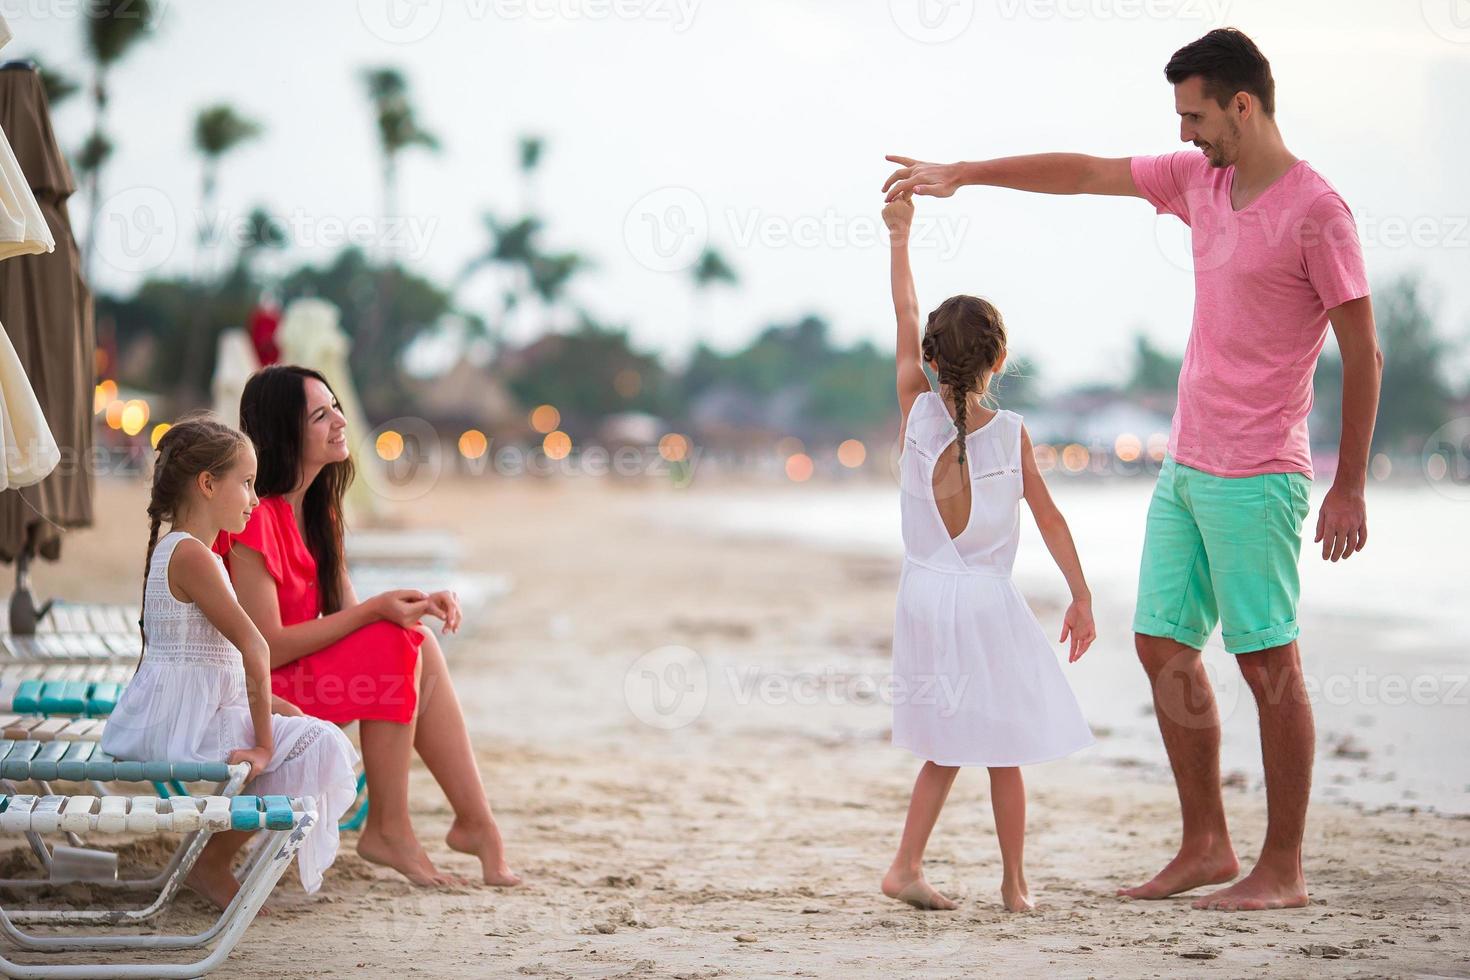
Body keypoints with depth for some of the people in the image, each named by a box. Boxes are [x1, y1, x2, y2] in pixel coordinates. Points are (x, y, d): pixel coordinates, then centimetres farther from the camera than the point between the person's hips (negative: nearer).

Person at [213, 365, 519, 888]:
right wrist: (378, 609, -20)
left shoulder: (317, 507, 10)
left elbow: (346, 613, 9)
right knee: (395, 647, -21)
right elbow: (267, 648, -24)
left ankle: (475, 821, -7)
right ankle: (387, 830, -12)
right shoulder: (254, 517, -22)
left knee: (420, 646, -8)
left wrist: (412, 604, -11)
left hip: (301, 671, 9)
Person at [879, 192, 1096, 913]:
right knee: (1003, 750, 6)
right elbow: (1048, 517, -1)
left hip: (925, 595, 3)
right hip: (988, 602, -2)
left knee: (947, 747, 12)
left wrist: (898, 238, 16)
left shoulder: (918, 409, -2)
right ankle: (1015, 882, 11)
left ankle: (907, 865, 3)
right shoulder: (1012, 432, -5)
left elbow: (906, 323, 8)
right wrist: (1080, 595, 6)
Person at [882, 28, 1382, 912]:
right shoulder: (1199, 180, 10)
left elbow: (1364, 355, -11)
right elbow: (1083, 174, 19)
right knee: (1163, 647, 8)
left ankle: (1284, 870, 3)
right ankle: (1206, 846, 18)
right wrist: (960, 174, 19)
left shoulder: (1316, 211, -12)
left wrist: (1351, 489, -12)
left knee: (1269, 661, -4)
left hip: (1255, 477, -8)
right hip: (1185, 466, 8)